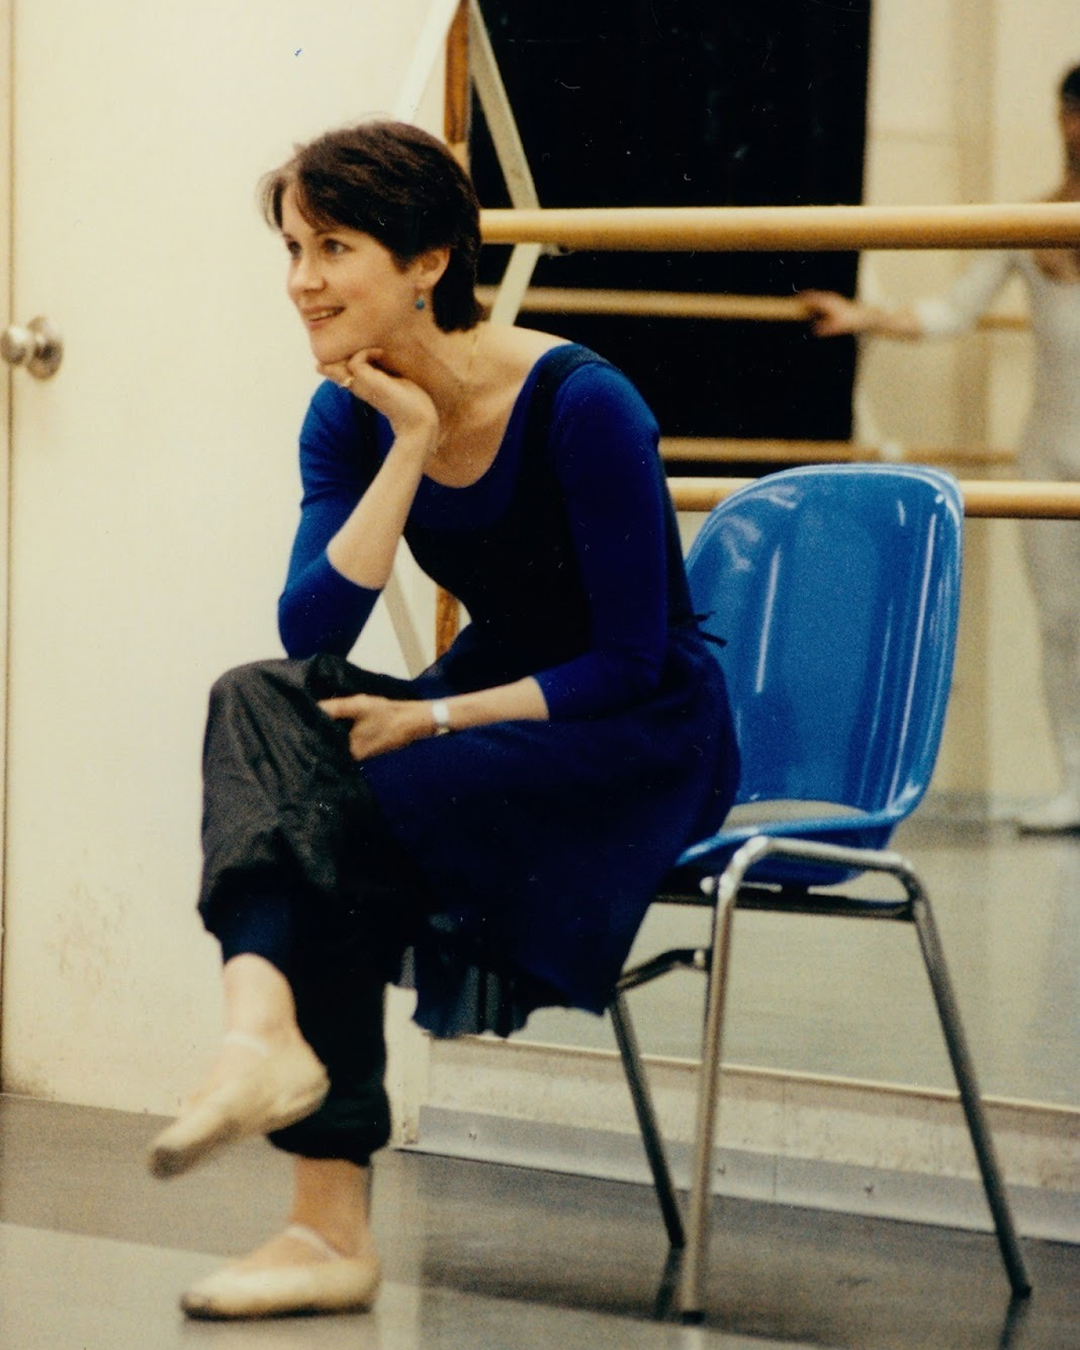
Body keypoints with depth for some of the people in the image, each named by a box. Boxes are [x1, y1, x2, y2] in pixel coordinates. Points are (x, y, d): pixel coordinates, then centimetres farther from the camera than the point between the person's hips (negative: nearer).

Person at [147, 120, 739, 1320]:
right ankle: (263, 1022, -45)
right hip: (497, 701, 6)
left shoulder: (582, 406, -20)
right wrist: (407, 449, -19)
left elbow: (629, 662, -18)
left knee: (357, 806, -29)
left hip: (650, 741, -6)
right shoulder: (353, 419, -2)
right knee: (258, 703, -24)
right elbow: (310, 634, -14)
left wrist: (438, 717, -24)